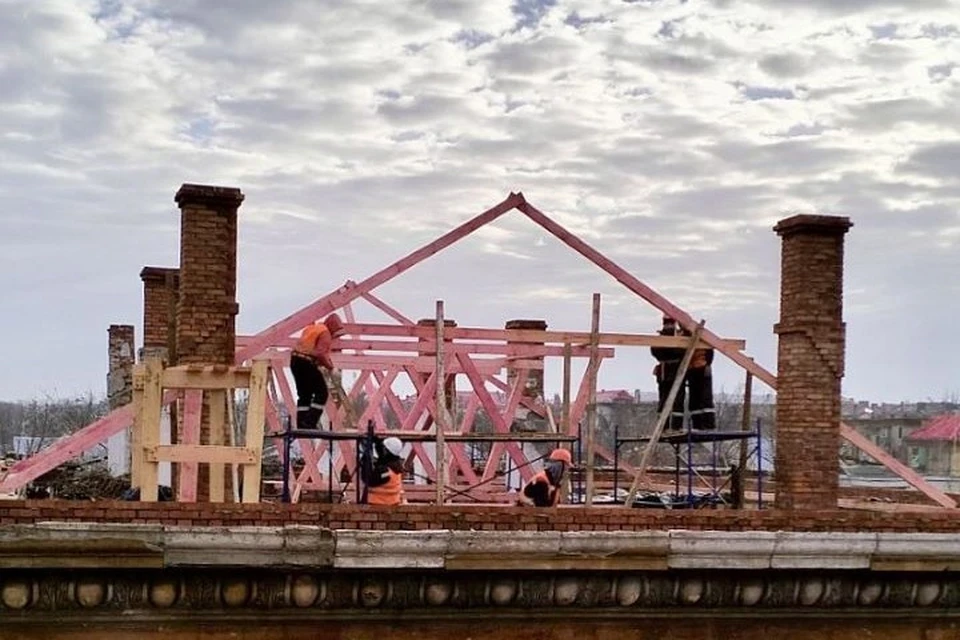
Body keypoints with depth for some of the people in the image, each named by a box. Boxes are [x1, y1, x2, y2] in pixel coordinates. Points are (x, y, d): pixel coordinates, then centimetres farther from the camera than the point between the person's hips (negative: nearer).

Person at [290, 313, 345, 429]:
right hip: (307, 363, -9)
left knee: (304, 395, 15)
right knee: (322, 393, -1)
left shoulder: (312, 329, 22)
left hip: (295, 360, 9)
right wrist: (330, 366, -6)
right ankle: (310, 422, -9)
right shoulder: (325, 334, -7)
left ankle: (301, 425, 13)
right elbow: (320, 354, -20)